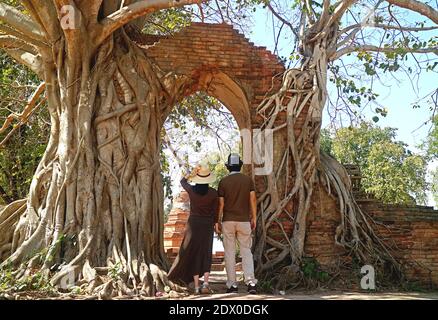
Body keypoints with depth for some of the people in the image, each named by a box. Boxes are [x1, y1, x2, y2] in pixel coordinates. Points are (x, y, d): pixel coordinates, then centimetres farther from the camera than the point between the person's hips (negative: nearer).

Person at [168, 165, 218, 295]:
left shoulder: (191, 190, -8)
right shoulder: (213, 193, -9)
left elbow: (183, 181, 14)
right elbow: (215, 212, -3)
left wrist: (192, 172, 2)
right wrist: (214, 224, 13)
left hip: (193, 223, 0)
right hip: (208, 225, 0)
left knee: (193, 254, 8)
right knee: (206, 255, 11)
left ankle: (196, 287, 6)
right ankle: (205, 283, -4)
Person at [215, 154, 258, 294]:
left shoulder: (223, 182, -3)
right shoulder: (248, 180, 1)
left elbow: (221, 204, -3)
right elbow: (253, 200, -2)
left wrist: (217, 222, 4)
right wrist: (254, 218, 6)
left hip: (228, 221, -1)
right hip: (244, 220, 1)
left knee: (229, 252, 5)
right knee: (246, 251, 7)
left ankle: (232, 284, 6)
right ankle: (250, 281, -9)